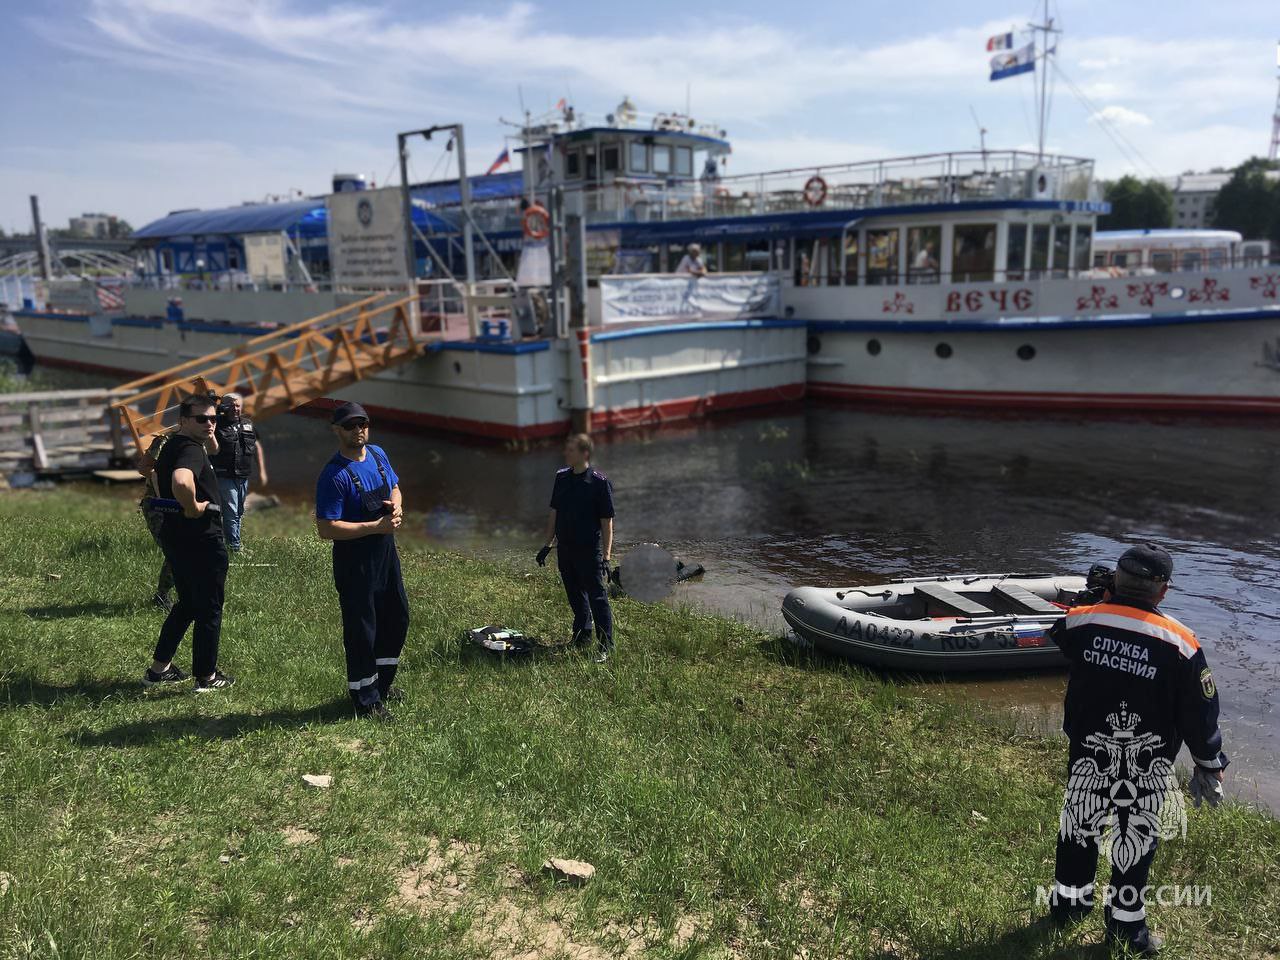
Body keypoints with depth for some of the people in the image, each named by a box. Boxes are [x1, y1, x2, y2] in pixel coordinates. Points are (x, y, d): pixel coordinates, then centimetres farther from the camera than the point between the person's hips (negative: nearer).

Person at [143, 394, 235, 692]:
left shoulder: (171, 445, 10)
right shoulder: (191, 449, -22)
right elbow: (181, 481, -43)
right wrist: (193, 507, -26)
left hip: (174, 536, 10)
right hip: (201, 541, -10)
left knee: (187, 603, 23)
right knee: (209, 610, 5)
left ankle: (159, 669, 29)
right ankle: (207, 678, 17)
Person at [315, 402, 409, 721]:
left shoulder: (378, 454, 2)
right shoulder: (334, 476, -21)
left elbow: (394, 488, 18)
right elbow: (326, 529, -24)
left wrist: (396, 506, -6)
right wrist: (376, 526, -25)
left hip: (386, 551, 8)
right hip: (355, 560, -8)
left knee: (397, 618, 20)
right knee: (361, 629, 5)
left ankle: (381, 684, 40)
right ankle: (365, 699, 23)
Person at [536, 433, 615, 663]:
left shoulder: (599, 482, -13)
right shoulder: (562, 477, 5)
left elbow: (607, 523, -12)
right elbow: (554, 513, 13)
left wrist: (606, 557, -14)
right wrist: (547, 545, 13)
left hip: (590, 551, -6)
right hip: (565, 548, 6)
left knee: (597, 598, 0)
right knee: (575, 596, 17)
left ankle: (606, 646, 10)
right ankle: (581, 637, 33)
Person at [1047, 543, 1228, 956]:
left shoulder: (1081, 622, -15)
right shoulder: (1180, 644, -20)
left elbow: (1059, 633, 11)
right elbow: (1200, 713, -10)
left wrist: (1104, 600, 17)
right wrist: (1210, 763, 6)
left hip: (1088, 756, 2)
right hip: (1146, 767, -2)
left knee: (1079, 826, 21)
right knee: (1134, 839, 15)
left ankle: (1067, 900, 38)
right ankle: (1125, 922, 31)